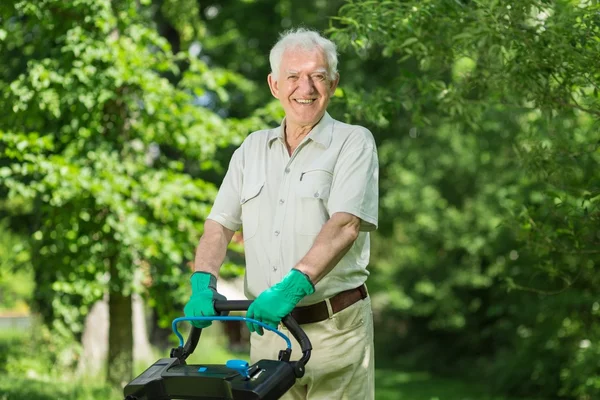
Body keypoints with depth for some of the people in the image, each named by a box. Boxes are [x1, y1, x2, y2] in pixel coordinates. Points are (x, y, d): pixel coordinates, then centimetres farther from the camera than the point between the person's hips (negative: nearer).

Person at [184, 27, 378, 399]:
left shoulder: (353, 142, -3)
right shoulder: (252, 148, 14)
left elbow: (345, 225, -18)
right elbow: (220, 225, 8)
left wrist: (294, 285, -31)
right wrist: (203, 283, -12)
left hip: (335, 328, -4)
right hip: (267, 326, 5)